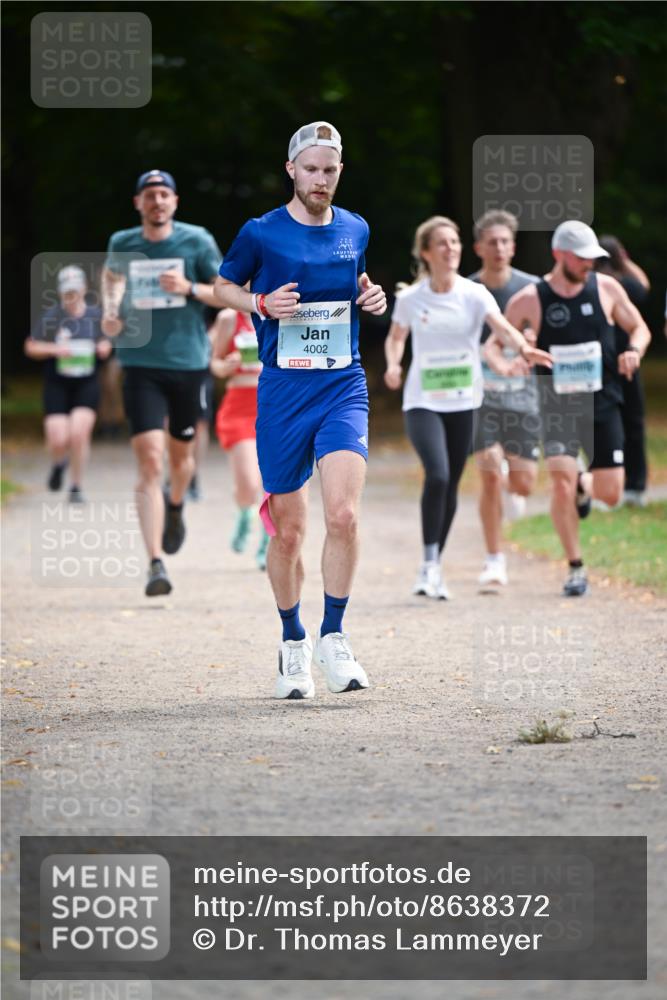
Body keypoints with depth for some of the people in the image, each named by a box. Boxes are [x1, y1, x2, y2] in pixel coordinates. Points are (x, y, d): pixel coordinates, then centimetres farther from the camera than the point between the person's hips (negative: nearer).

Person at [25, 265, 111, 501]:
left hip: (87, 385, 1)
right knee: (58, 441, -8)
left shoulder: (95, 315, 3)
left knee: (79, 433, -15)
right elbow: (31, 347, 1)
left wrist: (104, 347, -4)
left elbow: (105, 342, 19)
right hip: (57, 385, -1)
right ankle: (58, 464, 30)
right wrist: (54, 349, -15)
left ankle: (76, 488, 2)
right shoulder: (51, 317, -4)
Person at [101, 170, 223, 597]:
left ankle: (175, 507, 54)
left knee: (181, 454, 18)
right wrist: (110, 310, 6)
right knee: (150, 462, -13)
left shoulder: (196, 241, -3)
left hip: (189, 364, 1)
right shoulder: (122, 244, 3)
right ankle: (156, 565, -17)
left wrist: (190, 289, -16)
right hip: (142, 366, -1)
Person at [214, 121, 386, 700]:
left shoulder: (355, 230, 8)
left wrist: (372, 298, 5)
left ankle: (333, 636, -4)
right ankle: (293, 642, 24)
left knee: (344, 515, -18)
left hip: (343, 388, 1)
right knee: (288, 532, 4)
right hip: (282, 391, -1)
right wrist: (261, 304, -7)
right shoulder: (261, 233, -1)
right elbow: (223, 286, 12)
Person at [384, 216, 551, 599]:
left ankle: (435, 568, 23)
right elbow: (396, 337, 15)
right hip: (422, 401, -2)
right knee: (437, 475, -22)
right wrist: (393, 364, -6)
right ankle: (430, 563, -12)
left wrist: (523, 348, -42)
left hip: (463, 402, 2)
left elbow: (501, 326, -22)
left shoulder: (474, 294, -5)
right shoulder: (411, 299, -2)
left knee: (451, 485, 7)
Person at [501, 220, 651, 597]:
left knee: (610, 493, 1)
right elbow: (495, 343, 4)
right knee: (561, 481, -20)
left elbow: (640, 328, 11)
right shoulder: (529, 300, -6)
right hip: (557, 406, -2)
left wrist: (634, 351, -12)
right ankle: (576, 570, -6)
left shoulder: (606, 288, -1)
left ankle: (584, 485, 40)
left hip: (602, 404, 2)